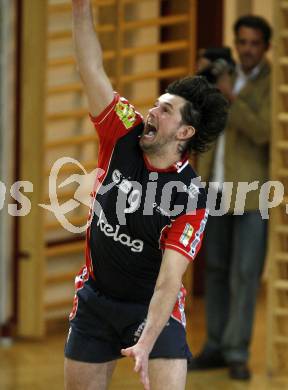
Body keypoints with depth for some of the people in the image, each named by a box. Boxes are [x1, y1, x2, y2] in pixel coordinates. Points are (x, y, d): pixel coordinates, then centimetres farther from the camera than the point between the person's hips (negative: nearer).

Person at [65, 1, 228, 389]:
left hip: (152, 307, -4)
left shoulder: (191, 197, -19)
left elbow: (169, 280, -25)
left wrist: (146, 344, -36)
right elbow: (92, 71, -11)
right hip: (94, 299, 4)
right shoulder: (123, 137, -7)